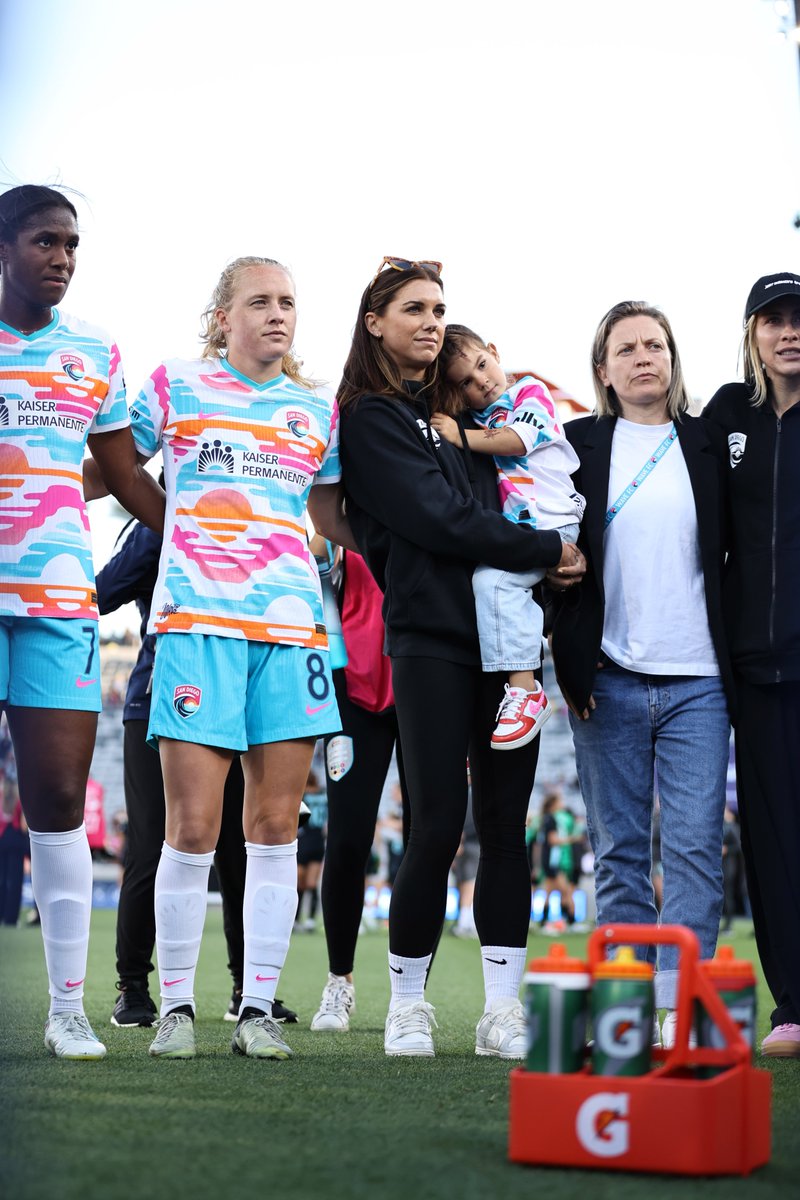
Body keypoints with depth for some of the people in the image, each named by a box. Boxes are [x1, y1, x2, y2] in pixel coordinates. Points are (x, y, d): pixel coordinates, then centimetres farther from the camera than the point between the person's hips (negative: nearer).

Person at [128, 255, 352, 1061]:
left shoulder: (317, 412, 16)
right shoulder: (175, 387, 8)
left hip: (291, 624, 3)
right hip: (197, 620, -3)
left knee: (276, 824, 1)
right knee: (192, 825, -7)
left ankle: (257, 1008, 8)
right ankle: (176, 1007, 6)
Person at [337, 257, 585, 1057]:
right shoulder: (370, 418, 0)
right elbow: (438, 518, -10)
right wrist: (551, 552, -7)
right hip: (431, 638, -6)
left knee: (505, 824, 2)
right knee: (438, 825, -8)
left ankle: (502, 1011, 5)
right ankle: (407, 1006, 6)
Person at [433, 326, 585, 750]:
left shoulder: (531, 392, 6)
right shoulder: (478, 419, 21)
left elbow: (517, 441, -11)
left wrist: (462, 437, -6)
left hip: (551, 523, -7)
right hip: (511, 533, 7)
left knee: (492, 578, -28)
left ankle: (525, 690, -30)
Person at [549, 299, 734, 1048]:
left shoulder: (707, 446, 10)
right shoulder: (579, 446, 7)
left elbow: (731, 550, 12)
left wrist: (732, 655, 4)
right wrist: (571, 660, -3)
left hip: (695, 682, 0)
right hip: (609, 680, 0)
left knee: (695, 845, -7)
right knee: (619, 851, 4)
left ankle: (680, 1005, -6)